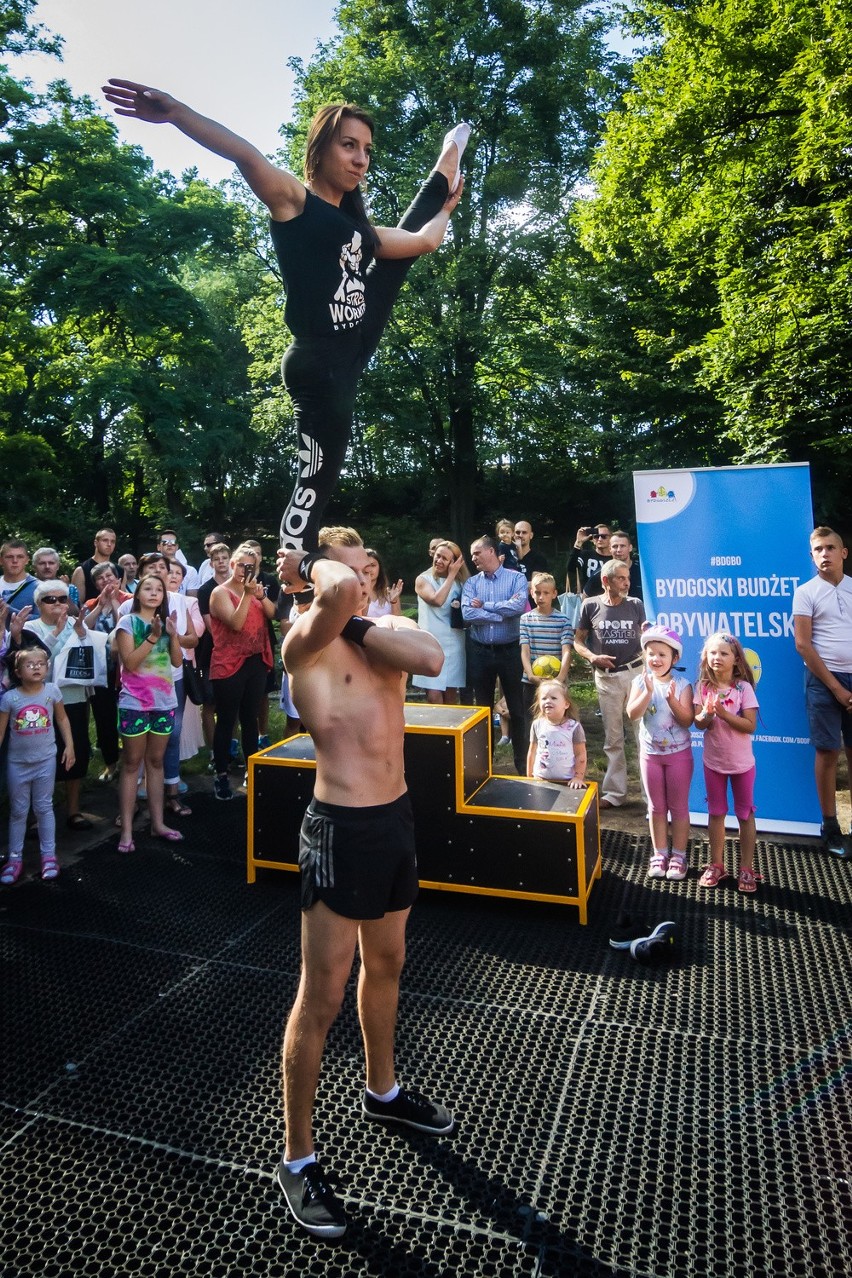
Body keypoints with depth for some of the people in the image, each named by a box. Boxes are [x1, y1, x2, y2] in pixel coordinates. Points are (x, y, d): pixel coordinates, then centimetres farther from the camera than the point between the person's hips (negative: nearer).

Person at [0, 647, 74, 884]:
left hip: (46, 760, 0)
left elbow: (62, 719, 5)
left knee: (44, 808, 11)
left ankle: (49, 855, 20)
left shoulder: (52, 691, -8)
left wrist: (69, 745, 1)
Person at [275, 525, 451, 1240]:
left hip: (396, 818, 7)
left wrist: (356, 622, -18)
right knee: (323, 997, 4)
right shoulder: (306, 641, -12)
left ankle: (383, 1093, 49)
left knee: (387, 966, 25)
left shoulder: (384, 631, 6)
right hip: (342, 829, -7)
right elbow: (338, 593, -36)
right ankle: (298, 1160, 25)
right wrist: (314, 568, -15)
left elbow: (431, 658, -16)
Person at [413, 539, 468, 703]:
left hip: (454, 644, 3)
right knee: (434, 696, -9)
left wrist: (461, 608, -7)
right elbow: (437, 600, -18)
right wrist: (451, 576, -10)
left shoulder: (459, 582, 10)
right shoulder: (423, 579, 1)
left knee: (451, 695, 9)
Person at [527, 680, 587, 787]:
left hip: (567, 781, -2)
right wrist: (529, 777, 8)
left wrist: (578, 777, -8)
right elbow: (532, 752, 6)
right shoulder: (537, 725, -2)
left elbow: (580, 754, -5)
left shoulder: (574, 727, -11)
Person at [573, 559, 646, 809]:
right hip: (607, 677, 0)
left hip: (635, 672, 0)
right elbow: (578, 641, 4)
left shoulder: (636, 605, 2)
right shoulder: (590, 606, -2)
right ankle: (614, 792, 20)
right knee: (613, 737, 10)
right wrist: (592, 657, -12)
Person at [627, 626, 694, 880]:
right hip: (650, 753, 2)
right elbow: (632, 714, -19)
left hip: (678, 753, -2)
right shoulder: (640, 682, -6)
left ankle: (678, 856, 21)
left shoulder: (682, 684, -11)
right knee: (656, 807, 13)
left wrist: (672, 700, -32)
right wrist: (648, 692, -31)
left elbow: (687, 720, -18)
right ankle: (659, 854, 25)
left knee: (678, 807, 9)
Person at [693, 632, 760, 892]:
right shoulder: (703, 687, -5)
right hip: (713, 761, 3)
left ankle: (747, 869, 21)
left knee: (745, 814, 9)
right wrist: (706, 715, -26)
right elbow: (698, 724, -5)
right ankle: (717, 865, 26)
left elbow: (750, 725, -17)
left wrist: (724, 713, -28)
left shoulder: (743, 687, -13)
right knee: (715, 813, 13)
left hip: (742, 762, -3)